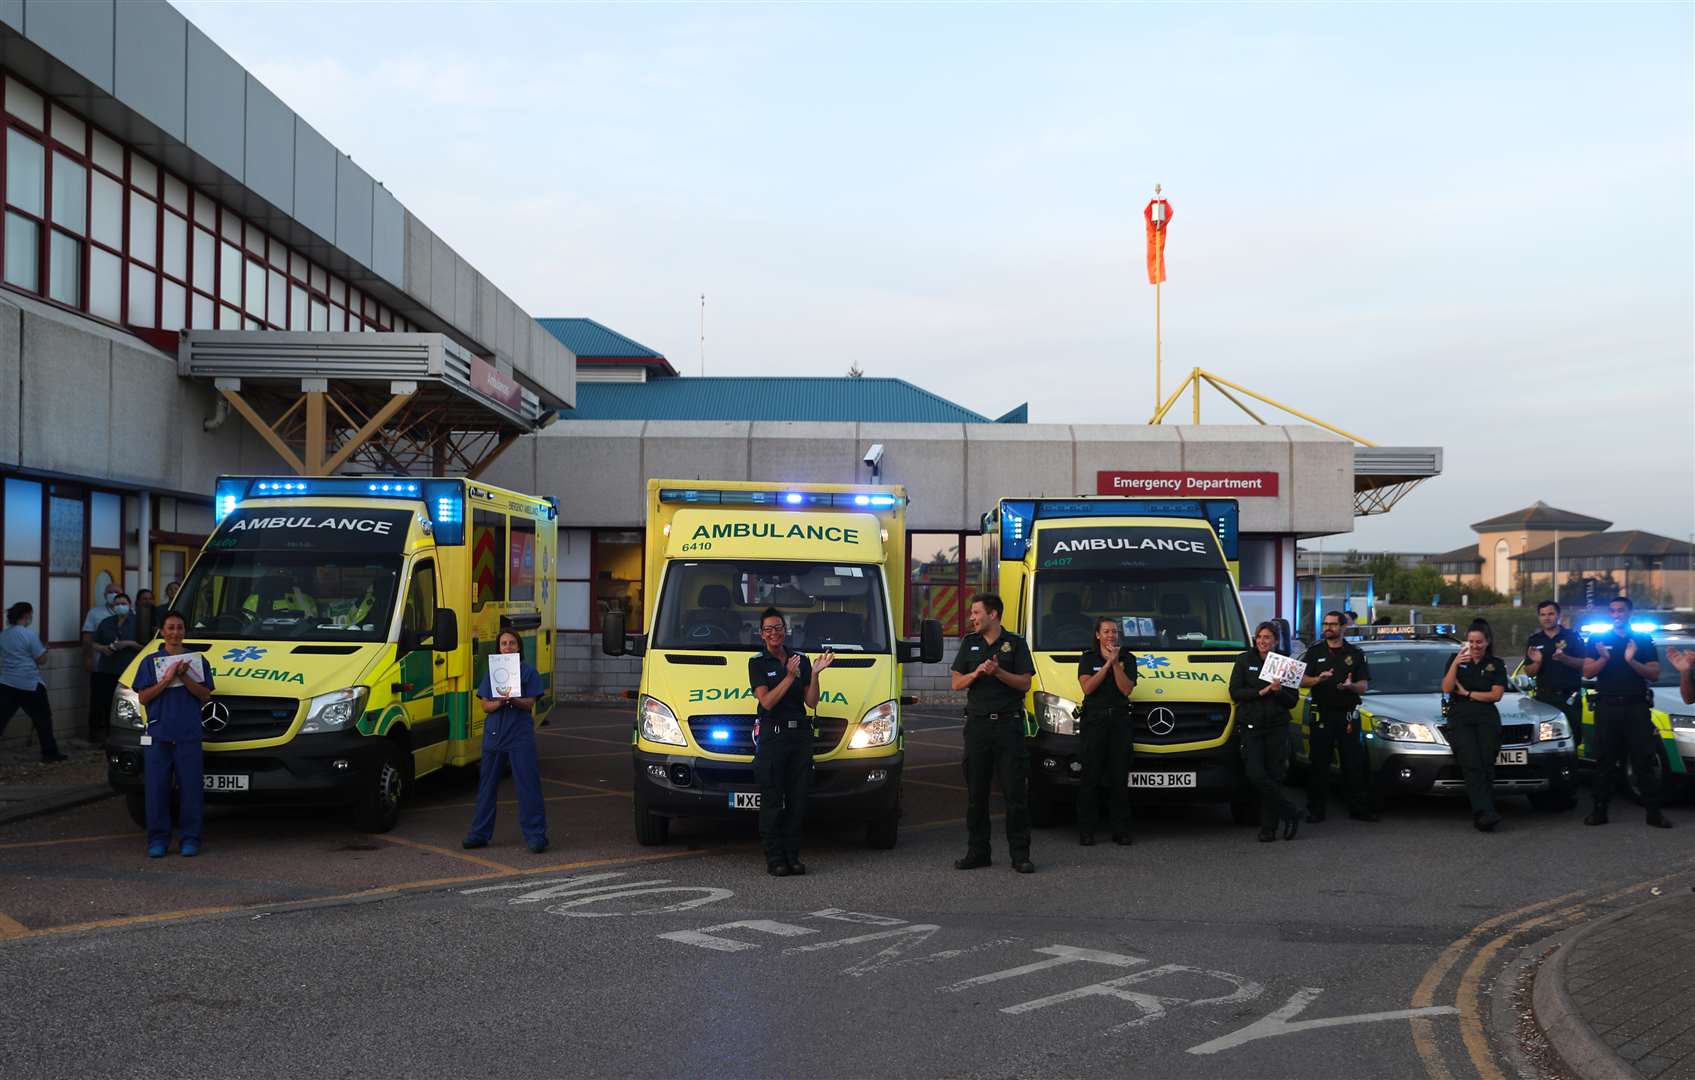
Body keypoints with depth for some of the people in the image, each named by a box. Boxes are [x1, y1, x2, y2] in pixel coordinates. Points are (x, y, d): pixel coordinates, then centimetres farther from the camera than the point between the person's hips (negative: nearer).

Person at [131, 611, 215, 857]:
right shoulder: (151, 661, 8)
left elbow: (205, 696, 2)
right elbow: (143, 697, 1)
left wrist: (184, 678, -11)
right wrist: (167, 680, -11)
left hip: (189, 735, 0)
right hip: (158, 735, 0)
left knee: (191, 788, 0)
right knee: (157, 788, 1)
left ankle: (190, 839, 8)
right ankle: (158, 839, 11)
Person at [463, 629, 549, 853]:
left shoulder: (528, 672, 3)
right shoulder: (491, 673, 11)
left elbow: (529, 704, -5)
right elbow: (486, 706, 4)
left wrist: (512, 699, -24)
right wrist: (500, 702, -18)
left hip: (520, 736, -3)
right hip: (493, 734, 3)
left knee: (528, 785, -6)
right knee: (487, 785, 9)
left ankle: (536, 835, -3)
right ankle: (479, 834, 17)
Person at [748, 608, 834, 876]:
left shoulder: (801, 660, 12)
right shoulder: (758, 663, 1)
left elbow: (812, 702, 7)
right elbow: (767, 701, -11)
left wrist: (815, 673, -5)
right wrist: (789, 677, -16)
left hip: (800, 735, 4)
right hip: (772, 736, -4)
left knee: (798, 799, 5)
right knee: (772, 801, -4)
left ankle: (792, 855, 12)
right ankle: (775, 859, 0)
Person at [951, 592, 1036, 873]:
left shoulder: (1015, 643, 3)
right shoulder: (969, 643, 13)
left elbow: (1025, 683, -2)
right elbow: (957, 683, 9)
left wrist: (998, 672, -16)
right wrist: (977, 673, -10)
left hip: (1008, 723, -3)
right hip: (977, 724, 3)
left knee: (1016, 792, -3)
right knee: (976, 793, 5)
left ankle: (1020, 854, 1)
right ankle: (977, 852, 12)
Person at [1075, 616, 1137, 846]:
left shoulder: (1127, 659, 10)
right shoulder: (1088, 659, 7)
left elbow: (1126, 689, -3)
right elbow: (1087, 687, -9)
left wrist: (1115, 663, -10)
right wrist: (1108, 664, -9)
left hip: (1120, 721, 2)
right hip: (1094, 721, -2)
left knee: (1120, 778, 2)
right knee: (1091, 777, -3)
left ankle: (1120, 830, 7)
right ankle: (1086, 831, 1)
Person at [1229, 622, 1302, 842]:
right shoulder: (1244, 661, 6)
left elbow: (1293, 701, 6)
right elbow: (1235, 692, -3)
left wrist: (1279, 692, -13)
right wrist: (1261, 692, -12)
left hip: (1277, 727, 1)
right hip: (1251, 726, -1)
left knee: (1273, 776, 0)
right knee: (1255, 774, -15)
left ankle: (1269, 828, 8)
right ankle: (1290, 813, -2)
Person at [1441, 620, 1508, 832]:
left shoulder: (1496, 664, 15)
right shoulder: (1456, 659, 14)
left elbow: (1496, 695, 4)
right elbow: (1446, 688, 1)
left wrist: (1466, 693, 2)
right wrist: (1456, 663, -10)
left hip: (1487, 719, 1)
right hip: (1460, 718, -1)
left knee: (1486, 766, -15)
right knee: (1472, 766, -20)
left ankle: (1482, 817, -15)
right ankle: (1485, 813, -31)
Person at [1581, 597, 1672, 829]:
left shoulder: (1643, 640, 9)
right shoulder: (1598, 640, 11)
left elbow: (1654, 674, 1)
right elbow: (1587, 672, 3)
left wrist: (1632, 661, -16)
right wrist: (1604, 658, -15)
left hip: (1637, 707, 0)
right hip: (1606, 707, 1)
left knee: (1644, 760, -3)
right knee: (1605, 760, 2)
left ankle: (1654, 812, -2)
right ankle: (1599, 810, 5)